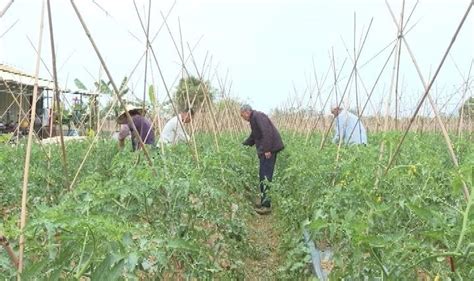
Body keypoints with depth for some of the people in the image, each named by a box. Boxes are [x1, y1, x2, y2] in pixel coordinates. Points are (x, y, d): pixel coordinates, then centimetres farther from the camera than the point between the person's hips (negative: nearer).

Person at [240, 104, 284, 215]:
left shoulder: (258, 116, -12)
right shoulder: (254, 119, 21)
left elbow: (267, 132, -23)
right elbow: (253, 136, 32)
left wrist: (267, 149, -25)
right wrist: (243, 145, 27)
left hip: (269, 150, -11)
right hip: (264, 150, 11)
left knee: (266, 176, -10)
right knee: (262, 175, 15)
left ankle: (267, 205, -7)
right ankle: (263, 200, 24)